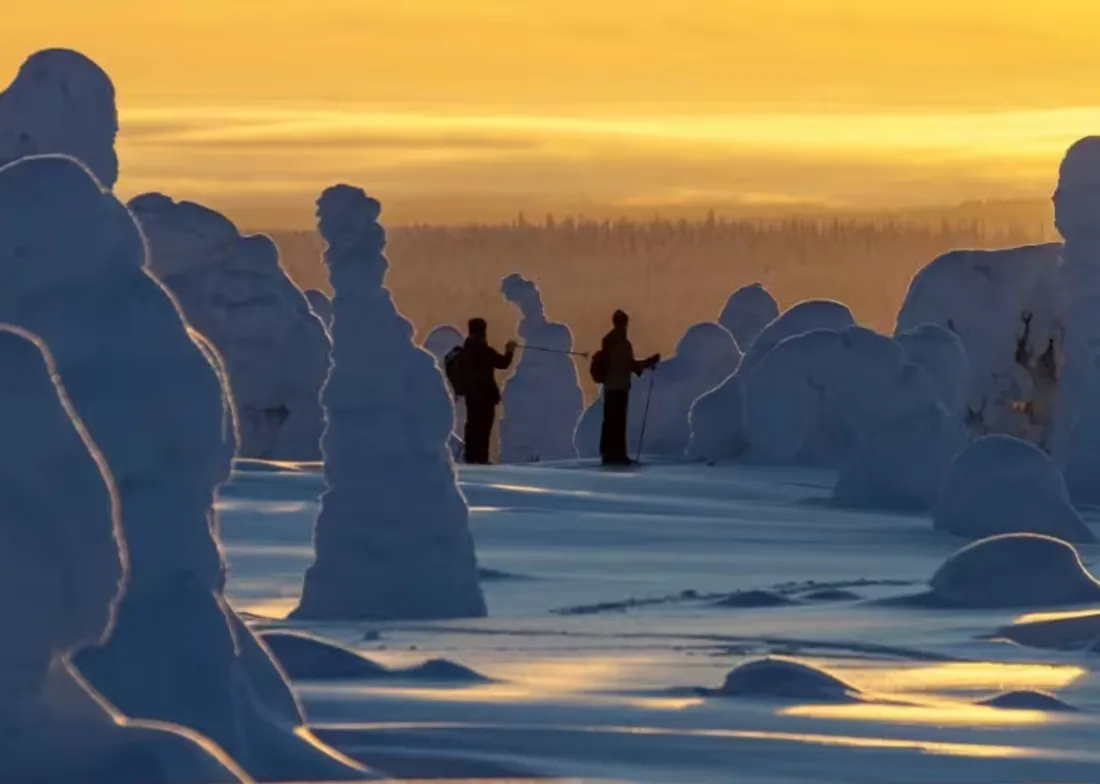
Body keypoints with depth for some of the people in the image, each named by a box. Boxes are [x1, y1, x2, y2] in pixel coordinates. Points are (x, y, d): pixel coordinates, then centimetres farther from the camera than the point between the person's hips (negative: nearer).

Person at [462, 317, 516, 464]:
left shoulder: (467, 349, 10)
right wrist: (509, 351, 3)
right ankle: (481, 458, -8)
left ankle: (471, 456, 12)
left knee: (473, 425, 11)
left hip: (471, 392, 8)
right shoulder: (482, 349, -17)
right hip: (484, 393, -8)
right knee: (483, 426, -6)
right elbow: (503, 363, -14)